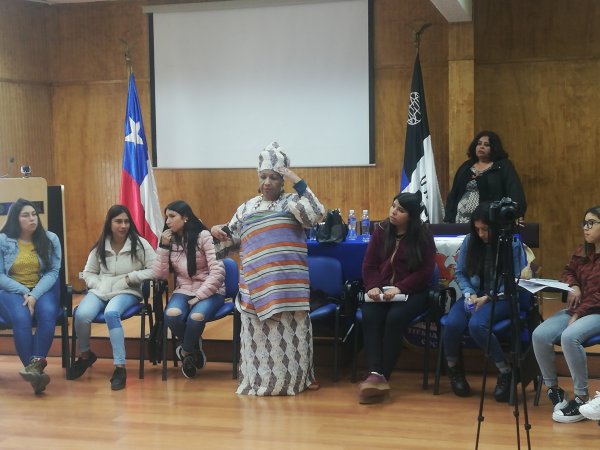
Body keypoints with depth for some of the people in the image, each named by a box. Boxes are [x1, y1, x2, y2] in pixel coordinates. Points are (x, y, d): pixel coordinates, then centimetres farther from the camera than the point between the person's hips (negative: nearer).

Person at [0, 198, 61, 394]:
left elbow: (53, 272, -2)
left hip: (43, 290, 1)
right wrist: (24, 292, -16)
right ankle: (35, 369, -38)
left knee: (47, 314, -33)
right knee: (21, 318, -34)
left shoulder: (50, 239, 5)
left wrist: (35, 295, -17)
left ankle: (35, 365, -39)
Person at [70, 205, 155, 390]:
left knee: (111, 313, -38)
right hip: (100, 291, 3)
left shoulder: (140, 244, -1)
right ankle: (85, 355, 3)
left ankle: (120, 368, -34)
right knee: (81, 315, -28)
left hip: (128, 292, -3)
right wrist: (99, 286, -2)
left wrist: (130, 278, -13)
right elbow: (88, 272, 17)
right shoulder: (100, 246, 10)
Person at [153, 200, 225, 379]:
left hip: (209, 291, -4)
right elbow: (160, 275, 3)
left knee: (196, 317, -36)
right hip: (183, 290, 4)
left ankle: (186, 352, -4)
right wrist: (164, 246, -7)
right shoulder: (170, 240, 8)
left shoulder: (203, 236, -8)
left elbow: (218, 271, -13)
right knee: (171, 315, -30)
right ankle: (194, 349, -2)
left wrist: (199, 296, -18)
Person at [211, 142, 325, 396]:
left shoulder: (293, 202, 5)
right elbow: (232, 237, 25)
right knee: (258, 333, 3)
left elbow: (317, 215, -14)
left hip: (288, 282, -3)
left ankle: (297, 375, 11)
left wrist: (297, 182, -13)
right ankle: (260, 377, 12)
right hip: (257, 284, 3)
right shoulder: (247, 208, 16)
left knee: (291, 330, 0)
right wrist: (218, 232, 2)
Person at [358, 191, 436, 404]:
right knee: (369, 317, -29)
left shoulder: (423, 235, -1)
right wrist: (373, 286, -12)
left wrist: (399, 288, -18)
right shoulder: (381, 230, 8)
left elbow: (425, 272, -5)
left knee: (395, 318, -33)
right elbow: (369, 264, 8)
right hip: (380, 290, 3)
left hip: (411, 292, -3)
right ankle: (375, 373, -39)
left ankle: (383, 376, -30)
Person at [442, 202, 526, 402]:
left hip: (500, 298, -4)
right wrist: (469, 294, -10)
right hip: (473, 295, 4)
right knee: (453, 323, -27)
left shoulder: (513, 244, -8)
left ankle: (505, 372, -16)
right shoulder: (470, 241, 4)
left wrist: (487, 298, -17)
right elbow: (460, 273, 9)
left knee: (477, 324, -35)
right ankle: (453, 369, 2)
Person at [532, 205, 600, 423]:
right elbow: (568, 272, 26)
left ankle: (581, 399, -23)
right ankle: (553, 389, -2)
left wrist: (578, 316, -20)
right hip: (577, 308, 7)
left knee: (570, 336, -35)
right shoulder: (582, 252, 11)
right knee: (540, 335, -19)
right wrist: (573, 286, 2)